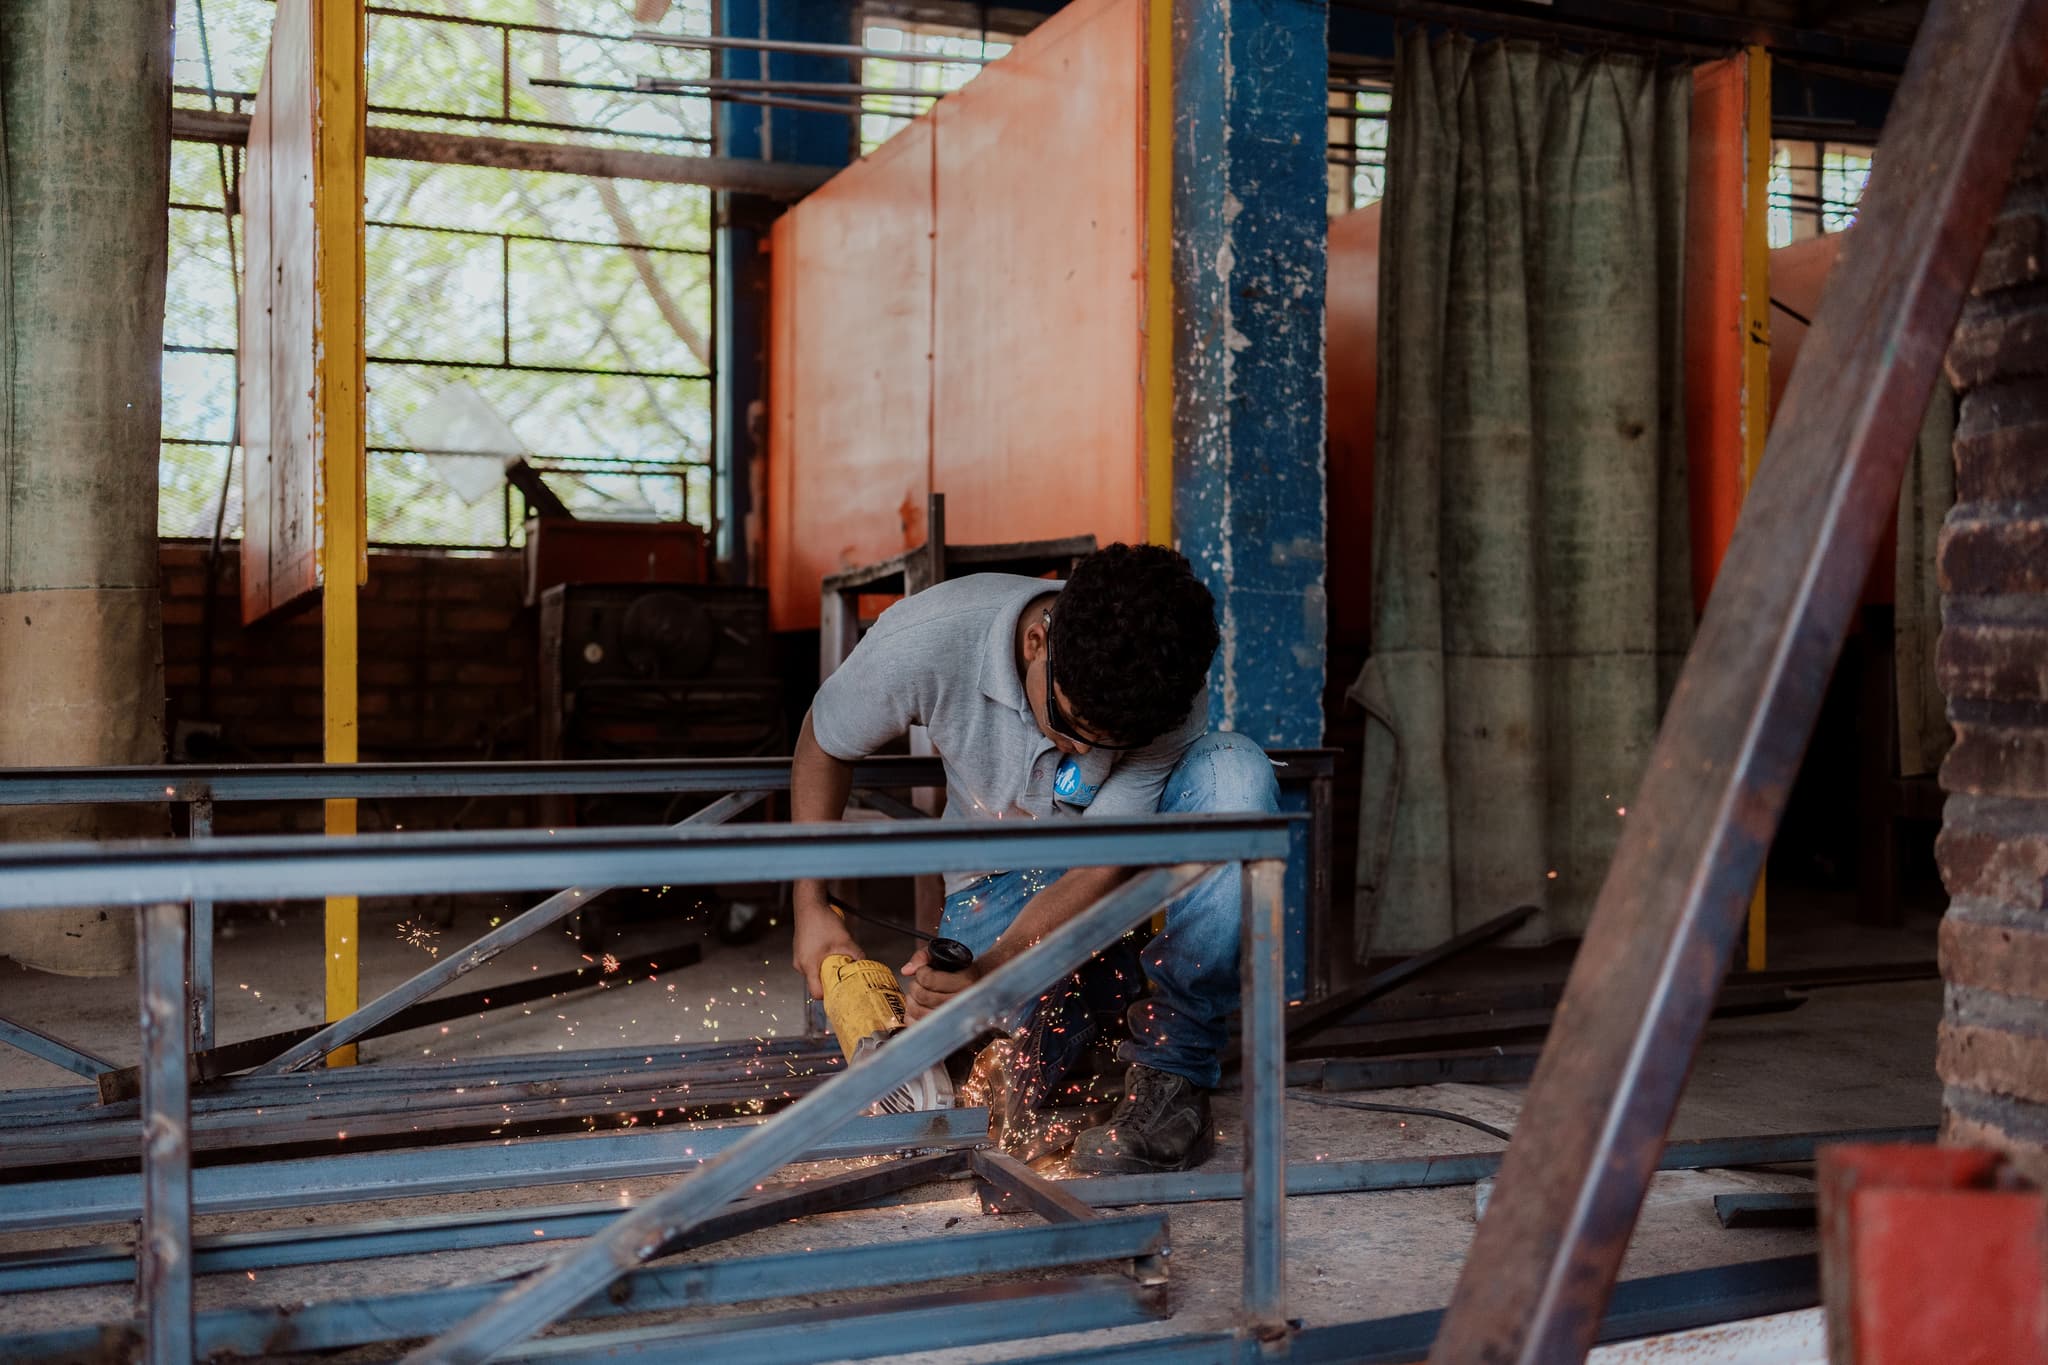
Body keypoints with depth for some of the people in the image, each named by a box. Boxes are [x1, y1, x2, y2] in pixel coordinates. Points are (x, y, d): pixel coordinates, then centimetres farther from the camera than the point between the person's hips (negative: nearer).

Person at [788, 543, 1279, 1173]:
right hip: (1004, 876, 0)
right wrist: (811, 904, -12)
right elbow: (823, 742, -7)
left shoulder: (1170, 692, -29)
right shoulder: (923, 641, -29)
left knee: (1234, 771, -34)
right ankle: (1106, 997, 10)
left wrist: (986, 971, -42)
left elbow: (1101, 870, -27)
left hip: (1131, 865, 0)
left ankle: (1172, 1069, -22)